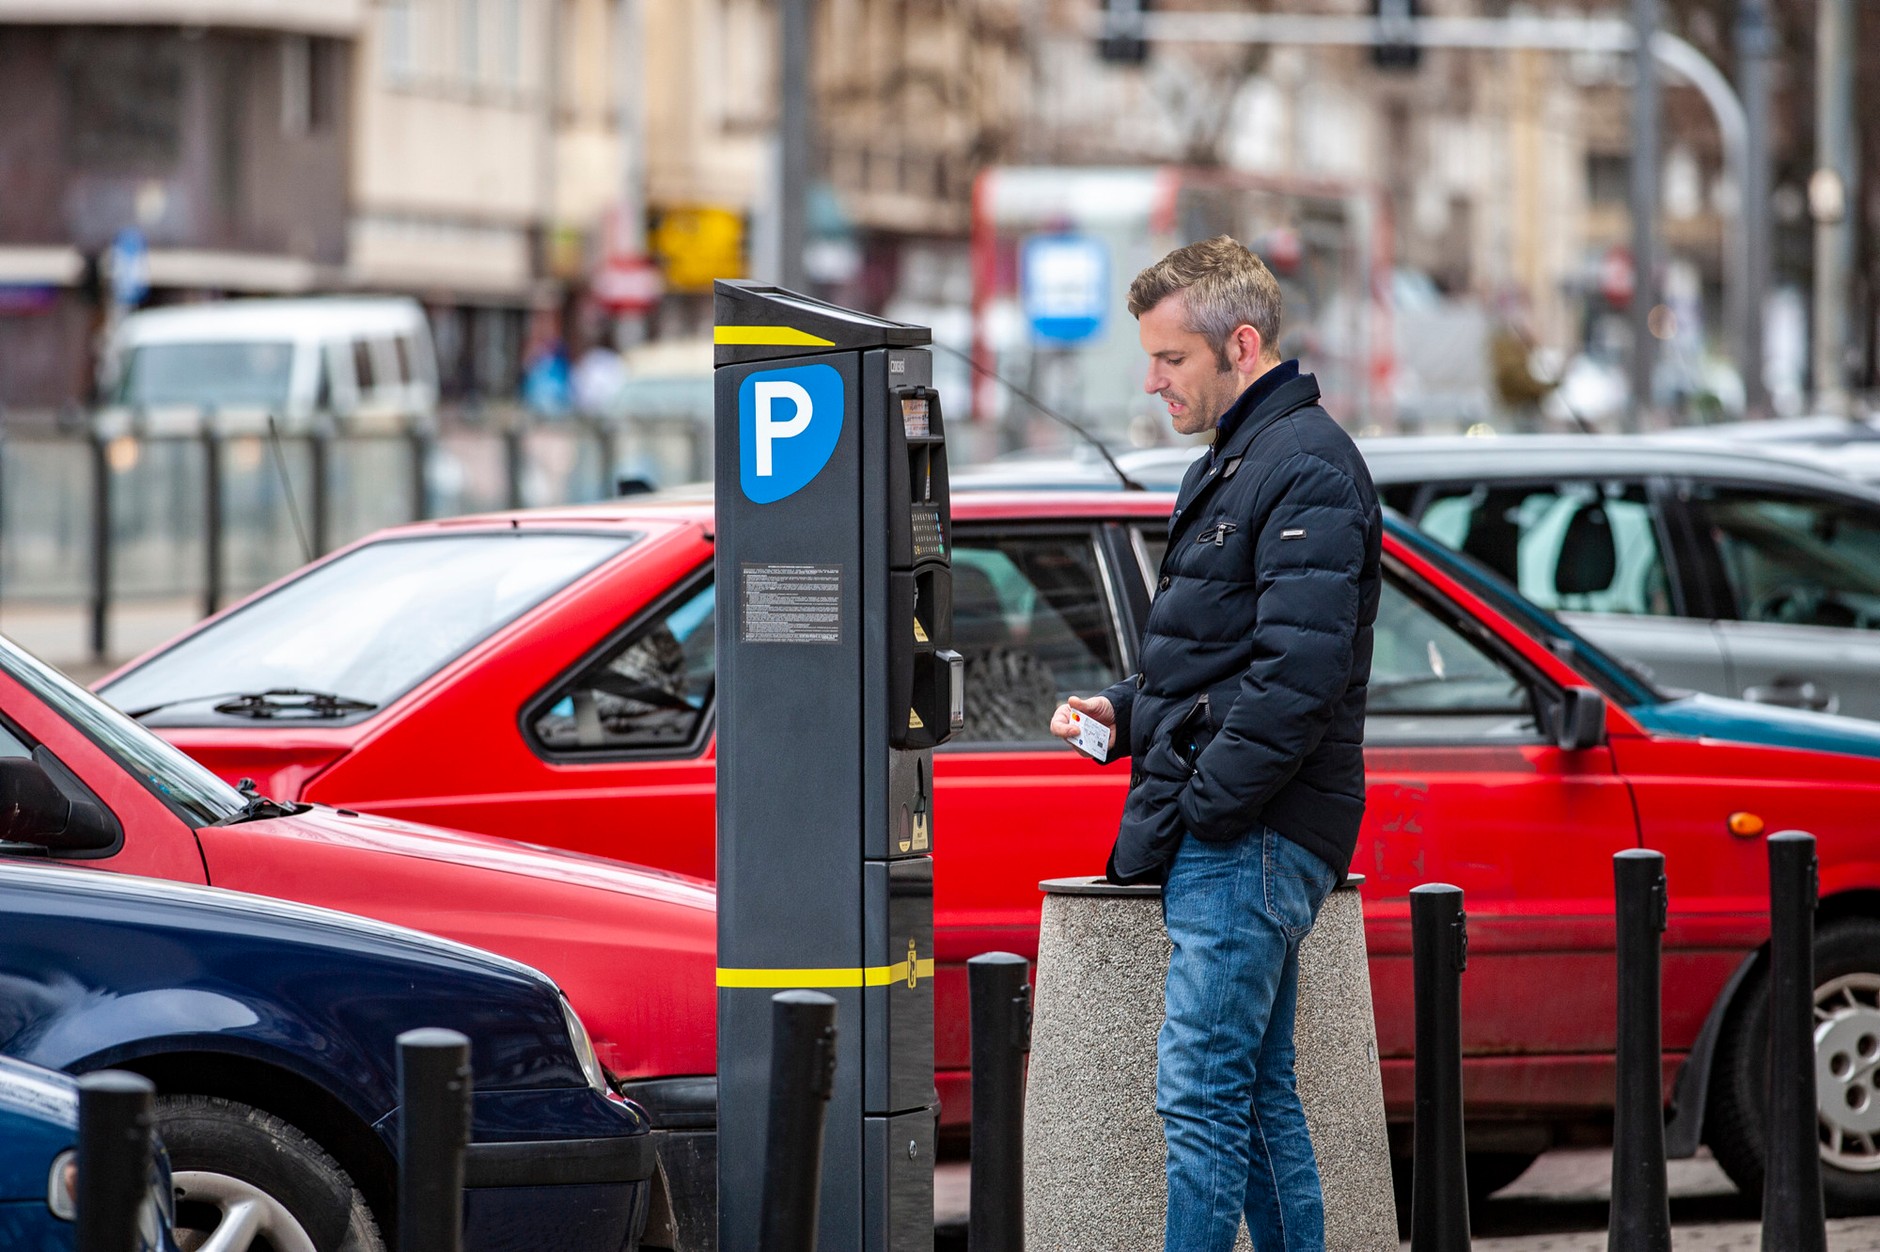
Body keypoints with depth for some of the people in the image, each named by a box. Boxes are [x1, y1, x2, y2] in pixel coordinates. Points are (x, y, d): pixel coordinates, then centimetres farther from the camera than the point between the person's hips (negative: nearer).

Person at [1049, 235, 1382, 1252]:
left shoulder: (1305, 466, -13)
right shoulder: (1233, 464, 20)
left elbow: (1300, 673, -22)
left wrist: (1200, 808, -20)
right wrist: (1122, 712, 11)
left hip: (1251, 838, -11)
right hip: (1232, 840, 11)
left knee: (1199, 1092, -12)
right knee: (1257, 1093, 12)